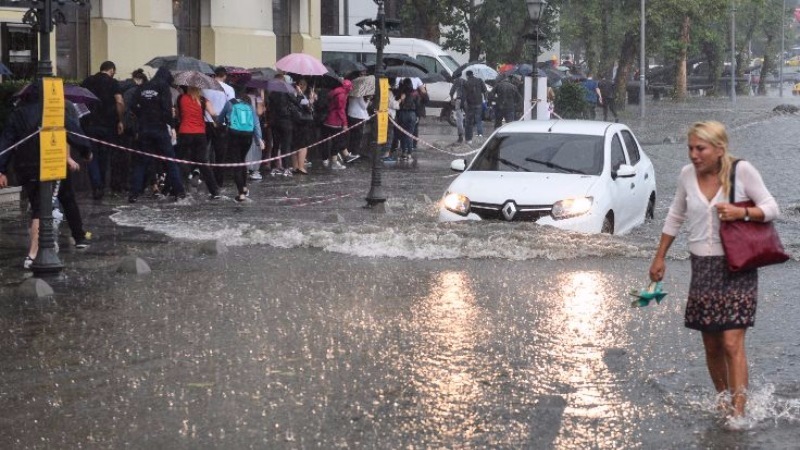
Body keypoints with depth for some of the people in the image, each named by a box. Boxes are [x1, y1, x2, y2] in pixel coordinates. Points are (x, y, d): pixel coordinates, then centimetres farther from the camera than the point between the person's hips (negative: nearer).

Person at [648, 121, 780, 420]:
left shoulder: (741, 171, -9)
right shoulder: (687, 174, 4)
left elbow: (772, 208, -4)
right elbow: (675, 218, 17)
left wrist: (741, 213, -22)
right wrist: (659, 257, 18)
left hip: (737, 268, -4)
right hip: (703, 268, 5)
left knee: (732, 344, -13)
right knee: (711, 345, 10)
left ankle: (738, 412, -14)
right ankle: (722, 401, 27)